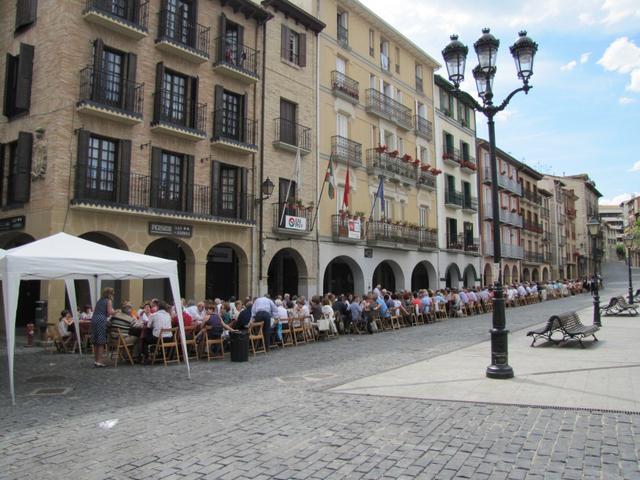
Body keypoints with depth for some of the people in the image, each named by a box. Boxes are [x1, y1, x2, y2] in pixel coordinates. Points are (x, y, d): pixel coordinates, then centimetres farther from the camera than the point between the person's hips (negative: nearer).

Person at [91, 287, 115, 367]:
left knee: (95, 342, 12)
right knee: (101, 342, -3)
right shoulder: (109, 301, 3)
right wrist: (113, 311, 13)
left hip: (94, 319, 7)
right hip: (101, 320, -7)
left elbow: (94, 311, 21)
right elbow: (110, 312, -8)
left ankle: (95, 360, 20)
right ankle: (99, 361, -4)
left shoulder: (99, 301, 23)